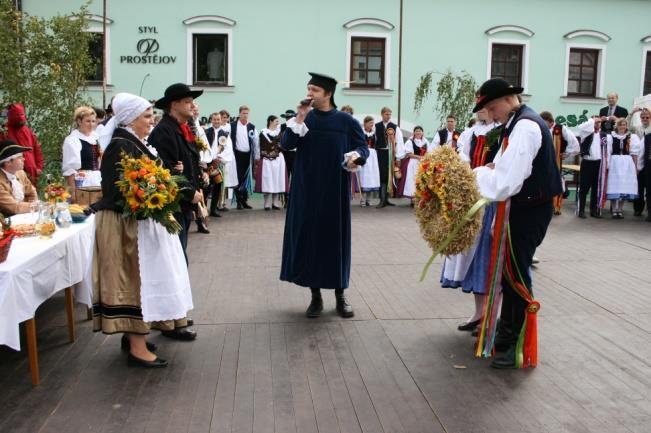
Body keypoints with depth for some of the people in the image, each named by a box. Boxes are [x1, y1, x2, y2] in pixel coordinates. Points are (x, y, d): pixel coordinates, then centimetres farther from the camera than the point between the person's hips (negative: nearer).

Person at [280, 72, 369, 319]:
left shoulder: (345, 121, -1)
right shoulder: (304, 118, 5)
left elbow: (363, 146, 2)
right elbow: (285, 144, -6)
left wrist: (355, 156, -20)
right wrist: (300, 117, -15)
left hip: (335, 190, -2)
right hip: (307, 189, 2)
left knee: (336, 238, 4)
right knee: (309, 239, 3)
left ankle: (340, 295, 16)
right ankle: (316, 296, 14)